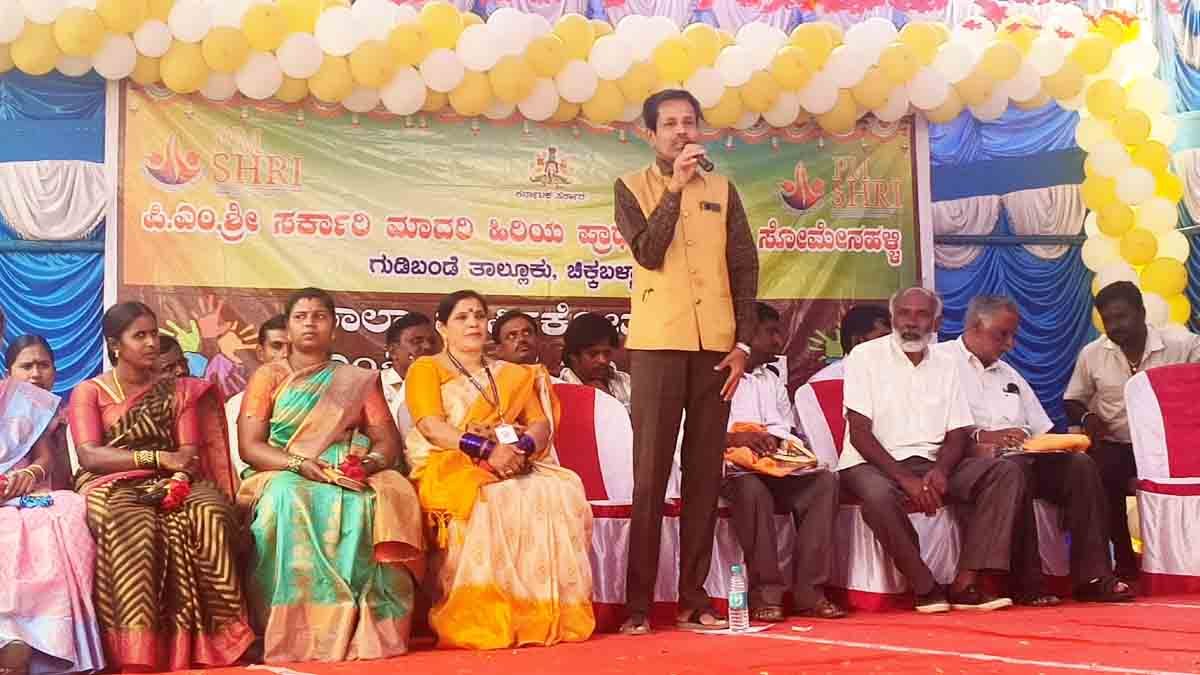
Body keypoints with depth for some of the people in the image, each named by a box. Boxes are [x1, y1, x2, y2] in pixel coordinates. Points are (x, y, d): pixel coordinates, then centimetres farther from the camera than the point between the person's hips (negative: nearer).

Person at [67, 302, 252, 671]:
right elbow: (89, 455, -6)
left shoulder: (178, 389, 17)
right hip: (111, 484, -2)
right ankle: (138, 654, -39)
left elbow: (190, 452, 6)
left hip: (171, 483, 3)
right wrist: (158, 457, -14)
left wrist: (179, 479, -18)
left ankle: (220, 642, -32)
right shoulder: (88, 392, 9)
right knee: (134, 527, -39)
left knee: (212, 513, -32)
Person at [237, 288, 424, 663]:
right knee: (289, 500, -38)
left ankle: (365, 630, -34)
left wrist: (370, 463, -16)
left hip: (349, 478, 1)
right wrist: (301, 464, -18)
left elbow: (388, 440, 9)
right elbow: (249, 447, 0)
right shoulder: (268, 377, 12)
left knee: (364, 504, -35)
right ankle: (295, 633, -37)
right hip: (283, 475, -1)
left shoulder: (358, 381, 16)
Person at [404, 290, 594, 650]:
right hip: (450, 468, -4)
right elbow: (431, 426, -8)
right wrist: (485, 450, -22)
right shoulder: (426, 368, 9)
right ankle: (481, 621, -36)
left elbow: (542, 423, 10)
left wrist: (522, 447, -14)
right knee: (489, 501, -38)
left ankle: (545, 617, -29)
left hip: (513, 465, 4)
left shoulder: (513, 375, 24)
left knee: (559, 493, -28)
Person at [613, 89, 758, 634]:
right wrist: (675, 186, -12)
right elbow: (649, 253, -10)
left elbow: (744, 268, 9)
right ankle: (638, 604, -1)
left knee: (706, 471, 4)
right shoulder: (631, 187, 6)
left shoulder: (722, 190, 13)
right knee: (650, 473, -5)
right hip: (658, 342, -3)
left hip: (715, 344, 3)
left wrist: (743, 342, -1)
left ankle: (693, 598, 9)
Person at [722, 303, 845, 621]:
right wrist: (734, 438, -22)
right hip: (729, 469, -6)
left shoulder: (773, 380, 24)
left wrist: (771, 441, -4)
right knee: (752, 489, -39)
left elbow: (784, 429, 19)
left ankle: (809, 591, -22)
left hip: (771, 468, 6)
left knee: (824, 481, -20)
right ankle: (765, 593, -30)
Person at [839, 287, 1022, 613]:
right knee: (879, 495, -40)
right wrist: (905, 478, -20)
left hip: (930, 463, 5)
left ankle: (965, 583, -24)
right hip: (875, 464, -5)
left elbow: (957, 436, 9)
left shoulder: (945, 364, 13)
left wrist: (940, 471, -15)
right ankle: (926, 587, -20)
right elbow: (860, 433, -9)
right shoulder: (866, 356, -1)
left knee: (1006, 473, -16)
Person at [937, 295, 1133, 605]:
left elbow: (1043, 429, 26)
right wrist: (982, 435, -22)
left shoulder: (1008, 374, 30)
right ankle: (1027, 584, -32)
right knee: (1015, 469, -36)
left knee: (1080, 465, -16)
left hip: (1024, 457, 7)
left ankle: (1093, 578, -20)